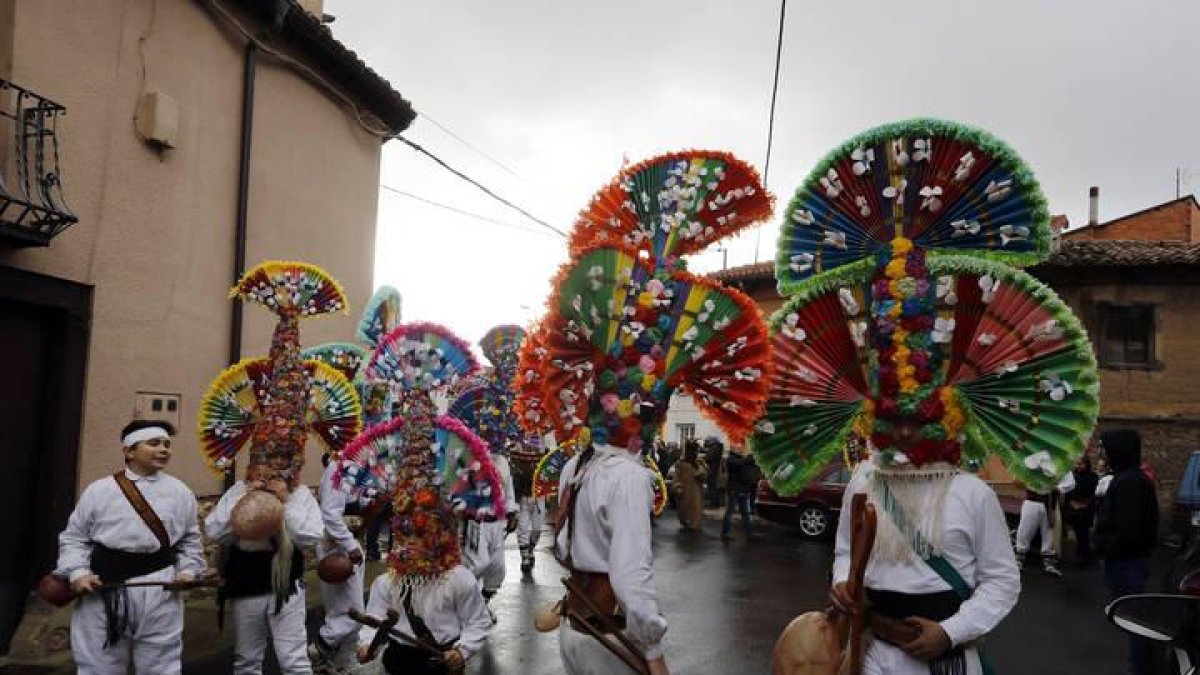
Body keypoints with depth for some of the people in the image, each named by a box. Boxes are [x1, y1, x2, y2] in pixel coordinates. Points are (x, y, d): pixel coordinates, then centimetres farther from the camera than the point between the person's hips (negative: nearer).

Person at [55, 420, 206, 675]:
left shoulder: (180, 492, 5)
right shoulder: (98, 490, 1)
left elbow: (189, 539, 12)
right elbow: (74, 537, 7)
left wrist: (187, 570, -2)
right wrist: (77, 572, -7)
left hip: (160, 590, 1)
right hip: (102, 591, -1)